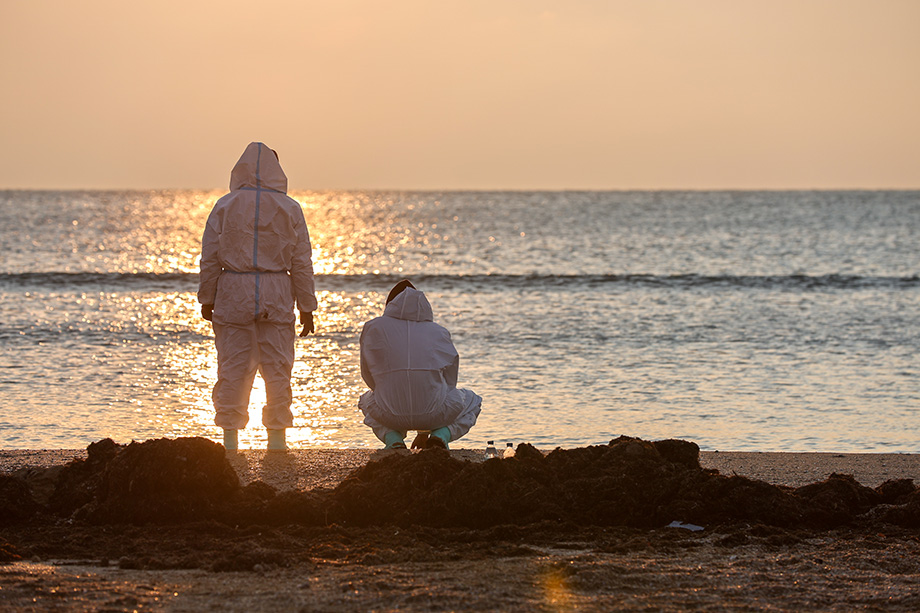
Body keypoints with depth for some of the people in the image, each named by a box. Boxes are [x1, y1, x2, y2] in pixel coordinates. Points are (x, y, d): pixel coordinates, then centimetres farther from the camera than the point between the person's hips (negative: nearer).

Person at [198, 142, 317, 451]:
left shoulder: (225, 206, -1)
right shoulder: (290, 209, 0)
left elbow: (210, 258, 1)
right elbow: (302, 263, 2)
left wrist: (207, 299, 10)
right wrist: (307, 308, 8)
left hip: (233, 296, 0)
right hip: (277, 297, 0)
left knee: (233, 368, 4)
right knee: (277, 369, 6)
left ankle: (230, 437, 4)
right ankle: (276, 436, 7)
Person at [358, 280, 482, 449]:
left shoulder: (373, 328, 8)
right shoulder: (439, 333, 10)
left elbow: (369, 376, 15)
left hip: (390, 415, 0)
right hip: (433, 413, 0)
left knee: (367, 400, 38)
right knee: (472, 401, 33)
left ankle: (392, 439, 7)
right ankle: (441, 435, 2)